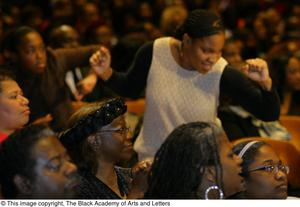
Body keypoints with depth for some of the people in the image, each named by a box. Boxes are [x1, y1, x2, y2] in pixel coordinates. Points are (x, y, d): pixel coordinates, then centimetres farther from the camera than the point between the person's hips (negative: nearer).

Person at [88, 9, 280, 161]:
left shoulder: (222, 73, -20)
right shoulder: (153, 53, -17)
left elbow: (270, 114, -16)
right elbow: (130, 88, 4)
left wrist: (265, 83, -35)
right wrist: (106, 73, -14)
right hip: (151, 159, 1)